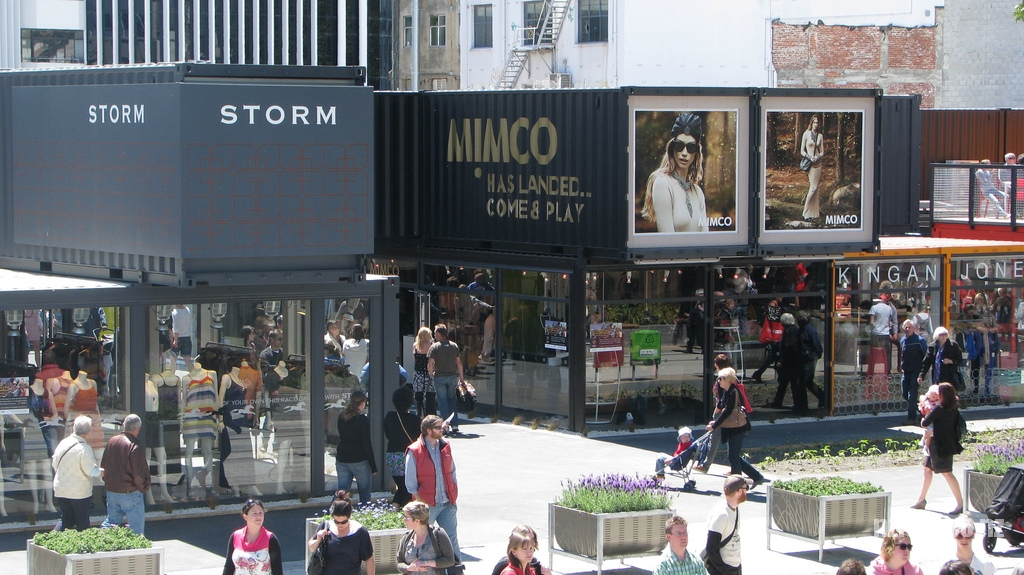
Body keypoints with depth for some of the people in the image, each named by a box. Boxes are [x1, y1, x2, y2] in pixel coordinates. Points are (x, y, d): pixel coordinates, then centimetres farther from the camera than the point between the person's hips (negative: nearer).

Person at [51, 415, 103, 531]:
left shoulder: (63, 443, 0)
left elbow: (54, 465, 11)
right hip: (79, 492, -5)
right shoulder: (84, 449, -19)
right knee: (82, 523, 9)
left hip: (60, 490, 5)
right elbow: (92, 471, -21)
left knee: (66, 519, 14)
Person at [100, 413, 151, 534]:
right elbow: (139, 475, -19)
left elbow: (103, 466, 11)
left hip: (111, 491, 6)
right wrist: (143, 488, 0)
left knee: (111, 521, 21)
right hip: (130, 493, -6)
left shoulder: (112, 441, 1)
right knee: (136, 528, 4)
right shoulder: (135, 447, -20)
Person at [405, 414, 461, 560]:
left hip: (447, 504, 5)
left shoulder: (445, 447, 7)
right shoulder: (414, 452, -9)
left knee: (452, 539, 6)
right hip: (427, 505, -5)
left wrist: (454, 497, 8)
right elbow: (411, 484, -7)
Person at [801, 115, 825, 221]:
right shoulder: (806, 134, -2)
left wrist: (817, 157, -11)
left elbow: (822, 151, 9)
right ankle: (807, 213, -6)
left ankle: (815, 211, 12)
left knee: (815, 187, 5)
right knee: (813, 187, -10)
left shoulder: (820, 136, 8)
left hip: (818, 163, 4)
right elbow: (802, 151, -1)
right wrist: (809, 157, -17)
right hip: (809, 163, -4)